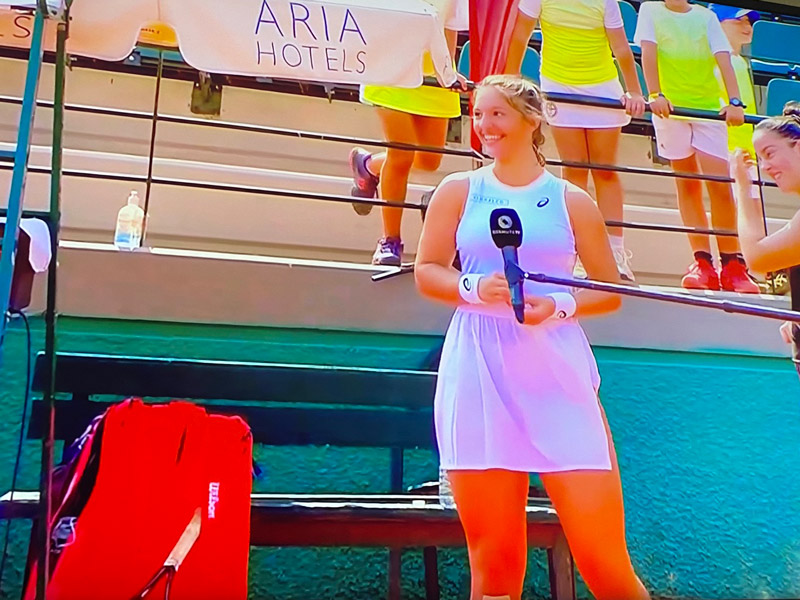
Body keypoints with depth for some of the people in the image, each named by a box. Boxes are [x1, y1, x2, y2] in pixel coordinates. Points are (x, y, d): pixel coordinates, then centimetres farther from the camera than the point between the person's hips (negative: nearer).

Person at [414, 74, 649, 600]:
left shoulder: (571, 201, 10)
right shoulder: (459, 191, 11)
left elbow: (611, 290, 11)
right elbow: (426, 272, 9)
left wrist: (560, 305, -8)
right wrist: (475, 288, -10)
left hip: (558, 378, 0)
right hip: (479, 379, 1)